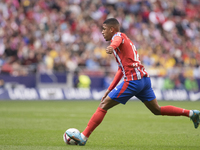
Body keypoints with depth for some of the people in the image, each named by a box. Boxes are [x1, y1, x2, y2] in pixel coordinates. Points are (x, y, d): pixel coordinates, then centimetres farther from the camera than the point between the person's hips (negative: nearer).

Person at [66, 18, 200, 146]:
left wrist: (112, 47, -54)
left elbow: (117, 40, -30)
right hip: (145, 78, 9)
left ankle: (83, 137, -10)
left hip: (133, 80, -9)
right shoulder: (123, 40, 28)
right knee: (157, 110, 18)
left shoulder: (119, 36, 0)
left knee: (103, 106, -7)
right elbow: (121, 70, 31)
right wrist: (109, 90, 28)